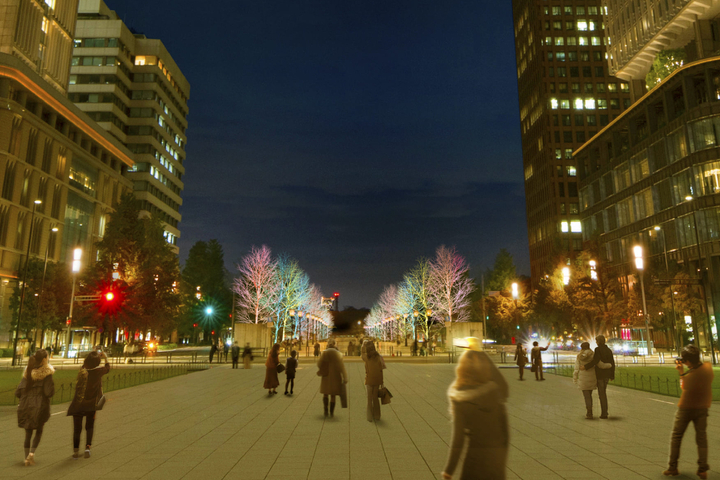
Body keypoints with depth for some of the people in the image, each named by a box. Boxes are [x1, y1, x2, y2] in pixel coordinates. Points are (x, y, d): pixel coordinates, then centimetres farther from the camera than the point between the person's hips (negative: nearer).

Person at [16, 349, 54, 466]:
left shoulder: (28, 372, 5)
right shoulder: (47, 374, -11)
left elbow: (18, 393, 4)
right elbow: (49, 393, -17)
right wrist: (52, 384, 2)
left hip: (26, 407, 4)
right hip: (40, 407, -4)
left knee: (28, 433, 14)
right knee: (39, 431, 15)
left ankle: (27, 458, 15)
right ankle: (32, 453, -2)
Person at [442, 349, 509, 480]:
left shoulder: (459, 400, -19)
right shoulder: (494, 390, -12)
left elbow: (458, 438, -17)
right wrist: (484, 356, 12)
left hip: (477, 454, -4)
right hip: (499, 452, 4)